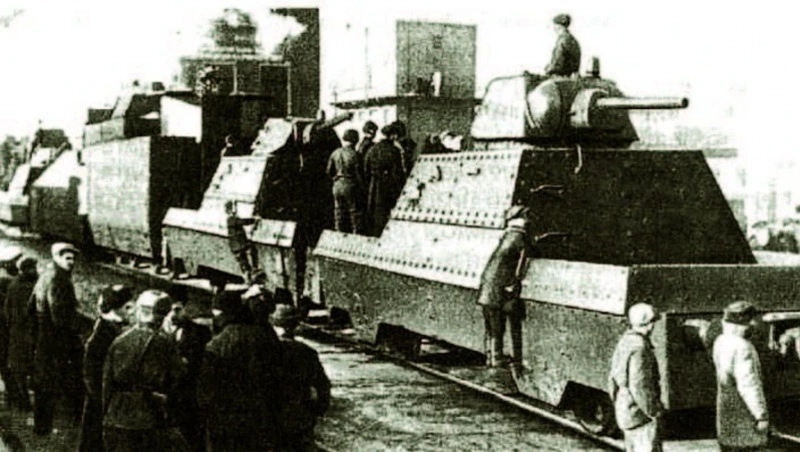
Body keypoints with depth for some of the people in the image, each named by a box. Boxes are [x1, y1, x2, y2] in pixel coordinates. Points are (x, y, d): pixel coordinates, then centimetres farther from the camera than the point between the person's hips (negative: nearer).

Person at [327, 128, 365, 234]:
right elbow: (358, 173, -12)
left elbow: (329, 171, 8)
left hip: (337, 185, 5)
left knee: (339, 212, 10)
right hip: (350, 185, -5)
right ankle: (357, 234, 2)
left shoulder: (335, 153, 3)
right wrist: (361, 186, 0)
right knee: (354, 212, 1)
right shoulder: (354, 154, -13)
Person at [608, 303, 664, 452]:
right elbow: (639, 386, -26)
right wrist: (654, 412, -16)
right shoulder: (639, 348, -22)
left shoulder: (624, 343, 8)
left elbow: (613, 378, 14)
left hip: (624, 410, 10)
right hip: (640, 413, -10)